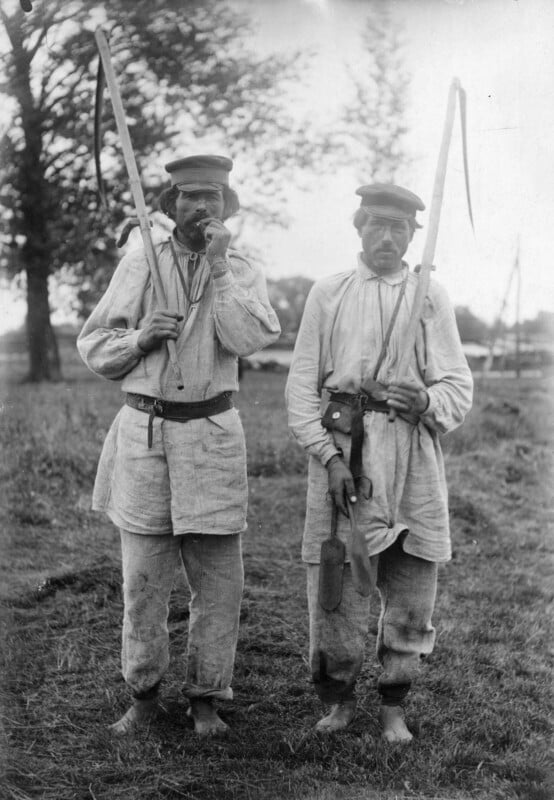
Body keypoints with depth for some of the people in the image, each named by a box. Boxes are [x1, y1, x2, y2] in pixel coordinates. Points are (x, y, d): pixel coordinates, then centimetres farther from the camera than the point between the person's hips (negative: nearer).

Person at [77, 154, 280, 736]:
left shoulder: (241, 273, 7)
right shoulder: (139, 264, 7)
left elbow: (248, 338, -13)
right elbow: (92, 345, 7)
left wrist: (218, 265, -12)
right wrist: (139, 338, -11)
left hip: (212, 434, 0)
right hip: (144, 431, 0)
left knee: (218, 578, 2)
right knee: (142, 577, 4)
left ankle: (205, 697, 18)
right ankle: (143, 694, 20)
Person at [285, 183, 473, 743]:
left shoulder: (430, 297, 9)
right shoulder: (327, 293, 9)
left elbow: (458, 384, 5)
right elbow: (302, 385, 4)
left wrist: (427, 402, -19)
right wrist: (329, 455, -8)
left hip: (413, 460, 1)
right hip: (341, 450, 0)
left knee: (411, 594, 6)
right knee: (334, 589, 1)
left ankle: (393, 706, 25)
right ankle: (339, 700, 24)